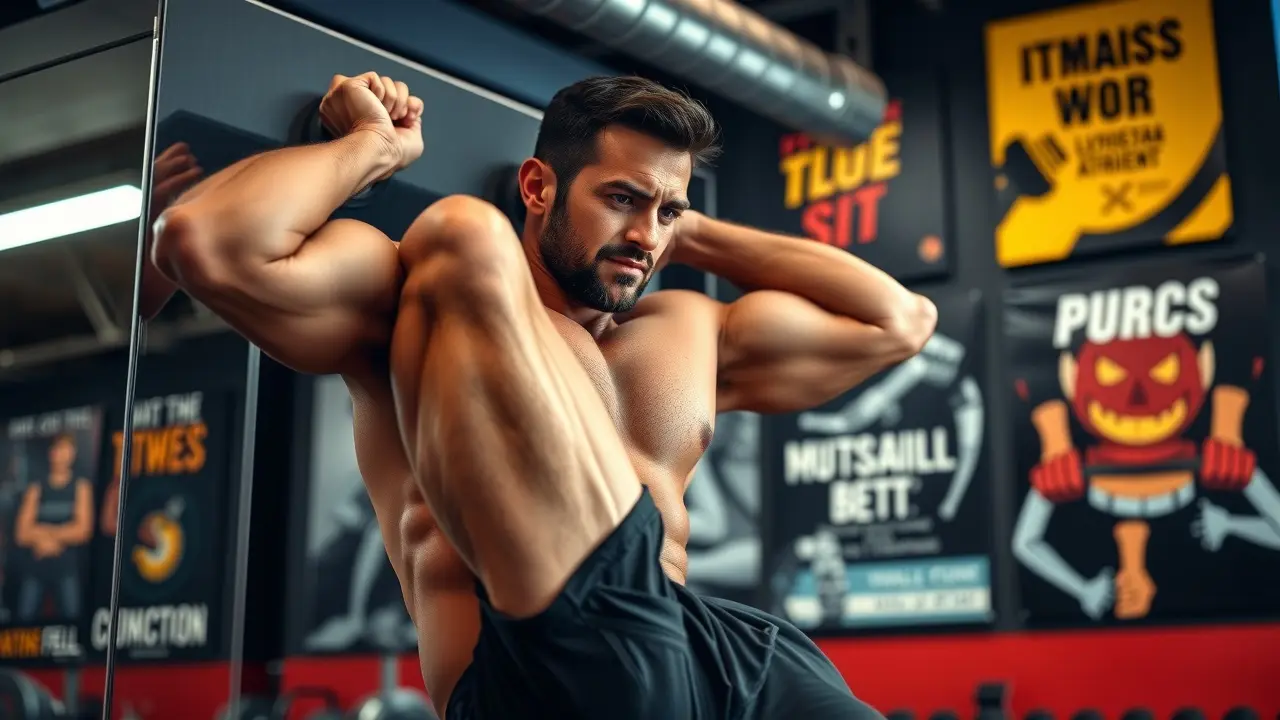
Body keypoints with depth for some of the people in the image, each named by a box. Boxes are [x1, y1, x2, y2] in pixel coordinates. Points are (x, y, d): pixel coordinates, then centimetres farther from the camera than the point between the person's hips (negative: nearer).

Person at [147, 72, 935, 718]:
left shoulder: (693, 332, 26)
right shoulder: (402, 299, 10)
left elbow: (901, 321, 30)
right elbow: (201, 242, -6)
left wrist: (695, 235, 29)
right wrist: (377, 145, 9)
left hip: (702, 648, 6)